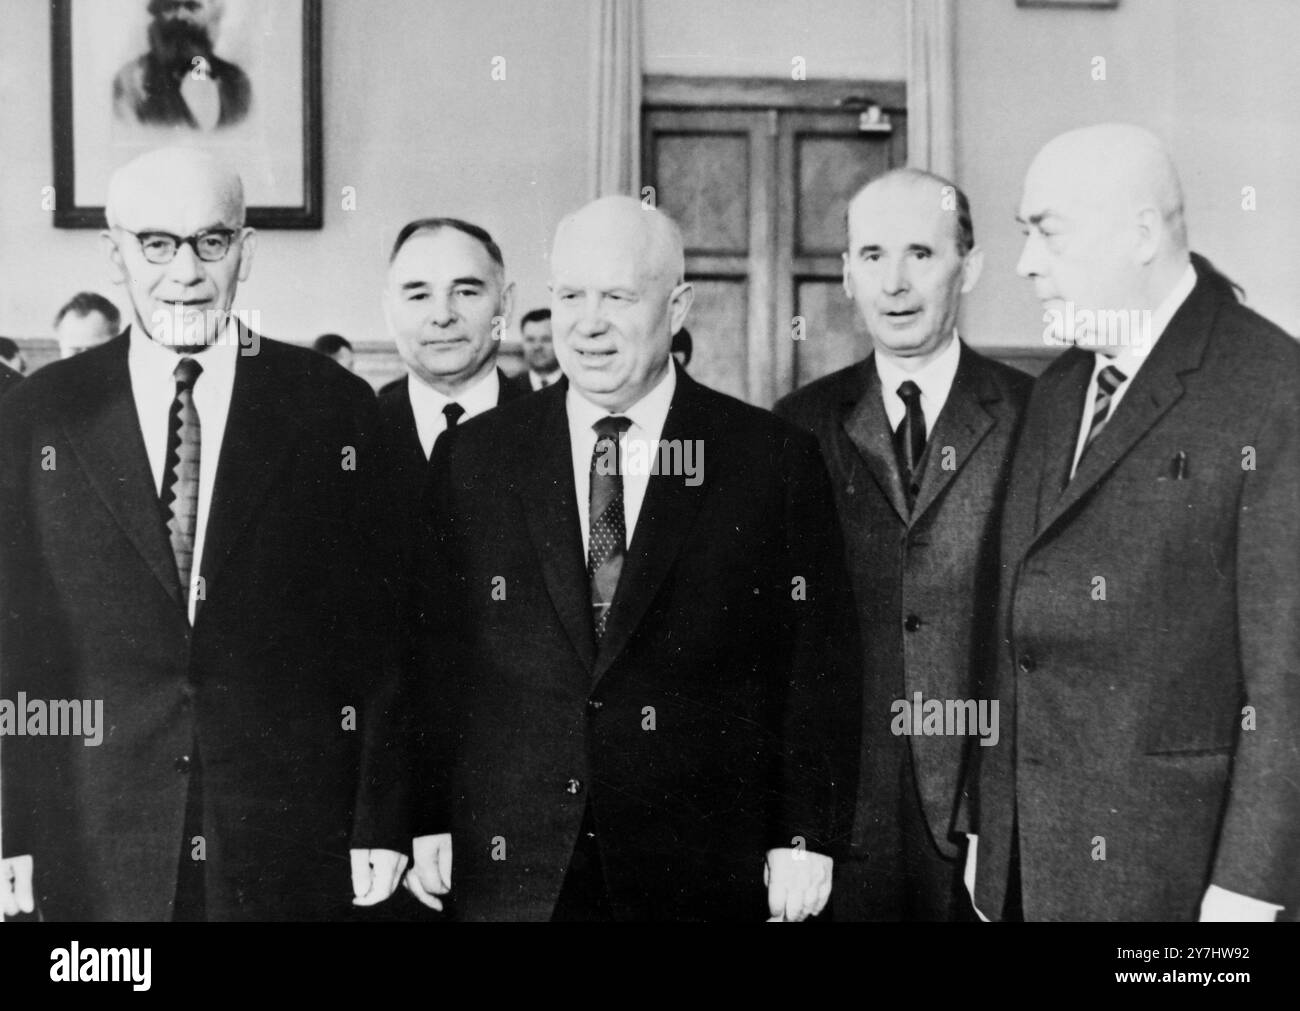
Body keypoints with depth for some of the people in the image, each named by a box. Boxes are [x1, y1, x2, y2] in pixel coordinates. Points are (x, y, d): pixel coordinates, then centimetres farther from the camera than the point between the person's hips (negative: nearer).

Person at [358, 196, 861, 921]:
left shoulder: (775, 461, -2)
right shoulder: (473, 459, 3)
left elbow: (819, 668, -3)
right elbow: (434, 659, 4)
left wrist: (805, 837, -6)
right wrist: (428, 821, 1)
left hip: (702, 869, -1)